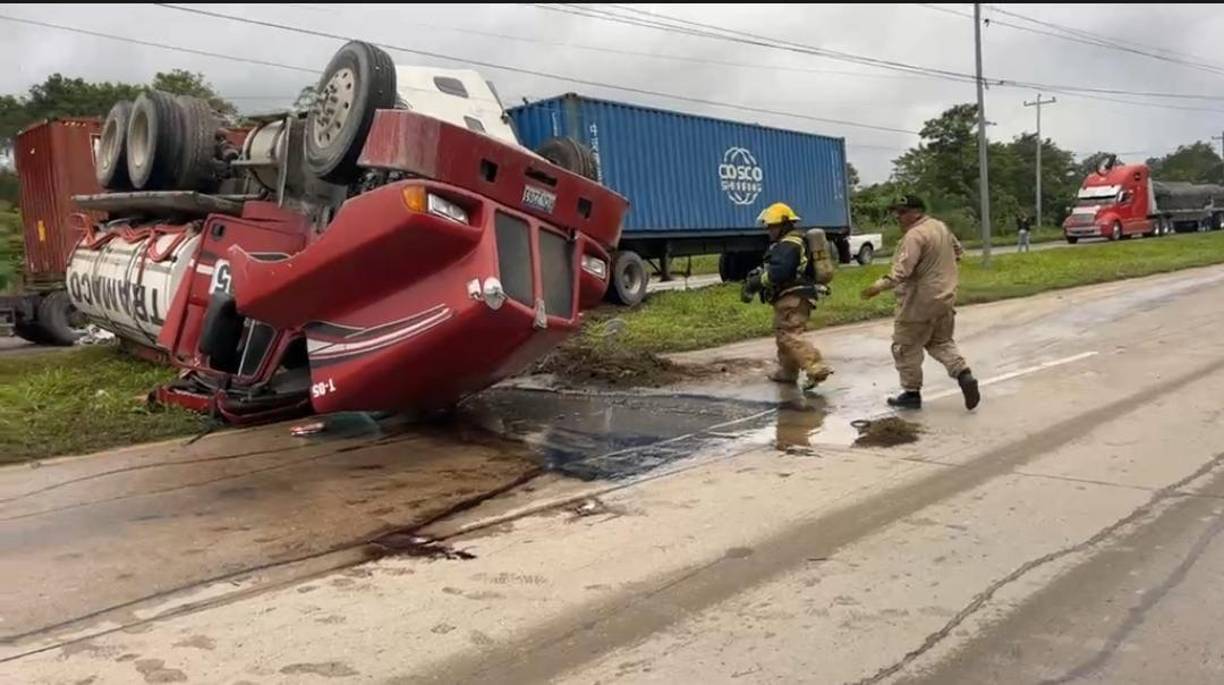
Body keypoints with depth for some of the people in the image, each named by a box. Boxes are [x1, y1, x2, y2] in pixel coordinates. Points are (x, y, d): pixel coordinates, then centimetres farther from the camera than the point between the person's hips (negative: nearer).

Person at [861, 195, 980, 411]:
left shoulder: (914, 235, -20)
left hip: (919, 303, -9)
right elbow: (958, 251, 25)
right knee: (941, 342, 21)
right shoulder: (940, 227, 10)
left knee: (906, 347, 4)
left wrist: (880, 286, -38)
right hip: (945, 297, 9)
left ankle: (911, 393, 10)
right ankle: (964, 375, 3)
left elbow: (903, 269, -31)